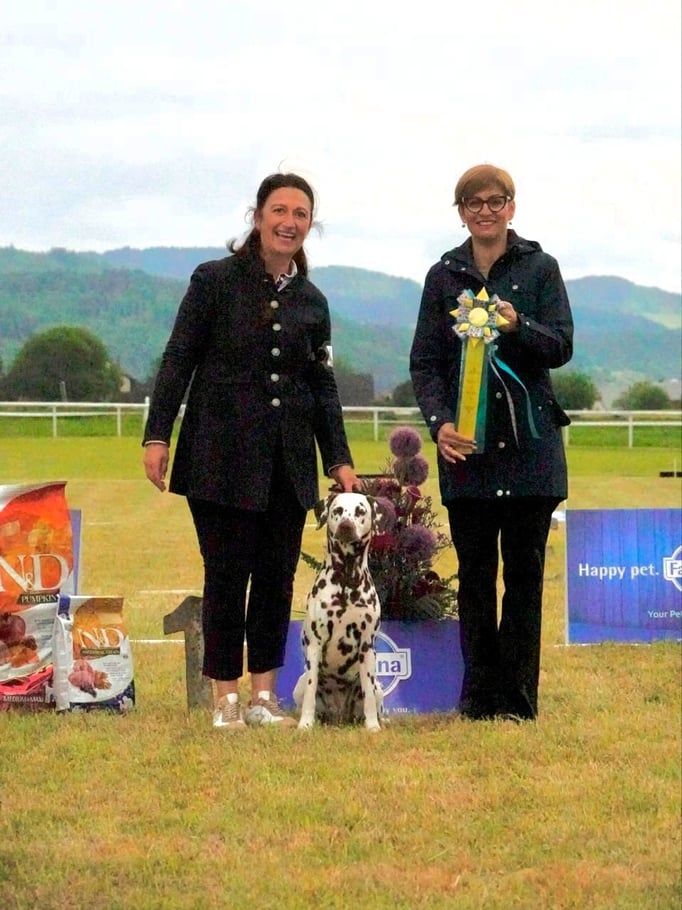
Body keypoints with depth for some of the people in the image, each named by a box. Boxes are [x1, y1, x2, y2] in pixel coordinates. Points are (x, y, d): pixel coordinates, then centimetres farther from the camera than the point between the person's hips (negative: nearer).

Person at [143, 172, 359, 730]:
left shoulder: (312, 302, 11)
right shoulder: (216, 281, -2)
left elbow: (323, 385, 13)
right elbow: (178, 361, -3)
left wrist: (339, 459, 5)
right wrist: (157, 435, -10)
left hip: (289, 459, 4)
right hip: (222, 454, -4)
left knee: (277, 576, 5)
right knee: (227, 574, -3)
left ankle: (265, 696, 13)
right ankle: (227, 699, 5)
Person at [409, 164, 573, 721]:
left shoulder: (540, 269, 5)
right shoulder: (444, 276, 9)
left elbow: (561, 347, -1)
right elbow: (424, 361, 6)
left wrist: (518, 325, -21)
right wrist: (439, 422, -10)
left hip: (530, 444, -1)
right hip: (465, 444, 1)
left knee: (525, 570, 1)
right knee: (474, 571, 3)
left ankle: (519, 697, 5)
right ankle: (479, 695, 7)